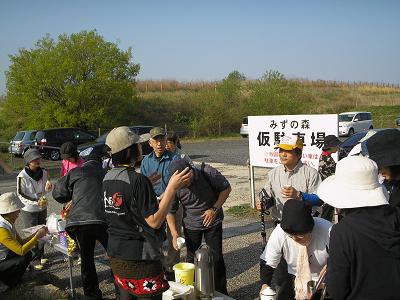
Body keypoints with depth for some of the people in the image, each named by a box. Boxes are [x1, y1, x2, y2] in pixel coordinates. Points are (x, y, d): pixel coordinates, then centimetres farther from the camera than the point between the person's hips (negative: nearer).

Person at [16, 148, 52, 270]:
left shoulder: (44, 172, -5)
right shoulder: (22, 176, -20)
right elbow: (20, 195, -15)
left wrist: (48, 187, -16)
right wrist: (36, 202, -24)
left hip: (42, 208, 6)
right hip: (28, 210, -5)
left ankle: (40, 256, 36)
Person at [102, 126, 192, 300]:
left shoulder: (107, 178, 2)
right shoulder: (138, 180, -21)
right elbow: (154, 222, -21)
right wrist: (172, 188, -22)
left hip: (115, 254, 8)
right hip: (139, 258, -8)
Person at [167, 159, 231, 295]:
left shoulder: (208, 172, -25)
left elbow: (226, 188, -11)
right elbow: (170, 211, -10)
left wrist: (215, 209, -20)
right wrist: (174, 233, -21)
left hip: (213, 221, -1)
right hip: (191, 225, 1)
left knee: (216, 257, 5)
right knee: (192, 258, 9)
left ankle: (221, 292, 22)